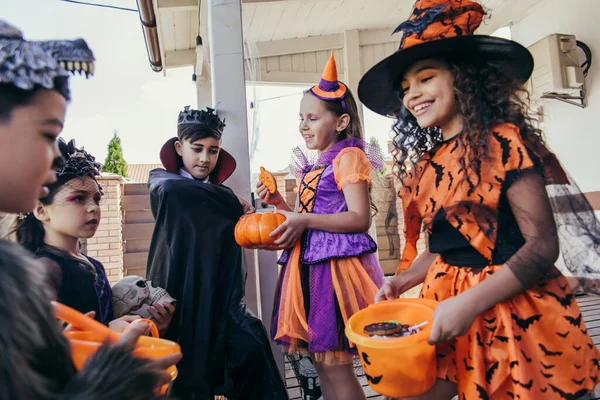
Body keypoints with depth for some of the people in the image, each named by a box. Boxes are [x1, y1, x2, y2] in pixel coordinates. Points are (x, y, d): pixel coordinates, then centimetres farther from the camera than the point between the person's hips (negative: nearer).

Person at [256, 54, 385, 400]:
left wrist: (305, 221, -19)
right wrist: (280, 204, 8)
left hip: (337, 263, -8)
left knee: (336, 365, 1)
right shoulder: (310, 165, 16)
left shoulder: (348, 157, -7)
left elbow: (360, 219, -16)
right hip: (311, 264, 8)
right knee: (323, 363, 15)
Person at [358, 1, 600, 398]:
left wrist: (471, 302, -22)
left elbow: (542, 245, -15)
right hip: (449, 305, 6)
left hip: (515, 310, -5)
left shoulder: (504, 142, -11)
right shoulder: (426, 164, 7)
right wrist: (400, 282, 0)